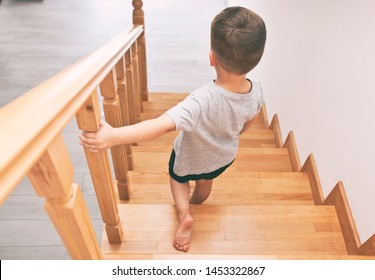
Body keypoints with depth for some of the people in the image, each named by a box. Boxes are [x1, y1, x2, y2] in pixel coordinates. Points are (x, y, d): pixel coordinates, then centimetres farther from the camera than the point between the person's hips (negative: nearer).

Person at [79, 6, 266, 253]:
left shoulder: (202, 101, -47)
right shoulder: (257, 91, -28)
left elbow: (162, 125, -59)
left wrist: (113, 135, -64)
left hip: (191, 159, -4)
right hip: (225, 158, 5)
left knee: (178, 177, 31)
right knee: (206, 180, 37)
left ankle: (184, 214, 15)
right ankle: (195, 200, 65)